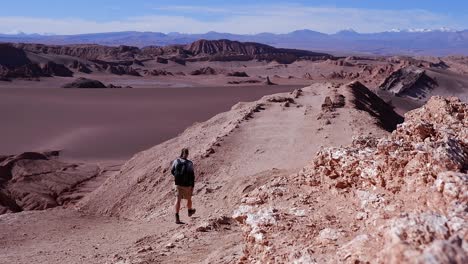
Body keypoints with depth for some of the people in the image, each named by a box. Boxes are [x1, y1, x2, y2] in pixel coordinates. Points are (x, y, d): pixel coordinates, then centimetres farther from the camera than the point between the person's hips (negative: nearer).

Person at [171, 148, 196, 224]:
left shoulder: (176, 161, -3)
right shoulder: (189, 163, -13)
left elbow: (172, 171, 9)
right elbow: (192, 175, -12)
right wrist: (192, 186, -6)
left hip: (178, 184, 2)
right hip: (187, 185, -2)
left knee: (178, 199, 0)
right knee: (189, 198, 20)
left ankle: (177, 218, -9)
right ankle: (190, 211, 44)